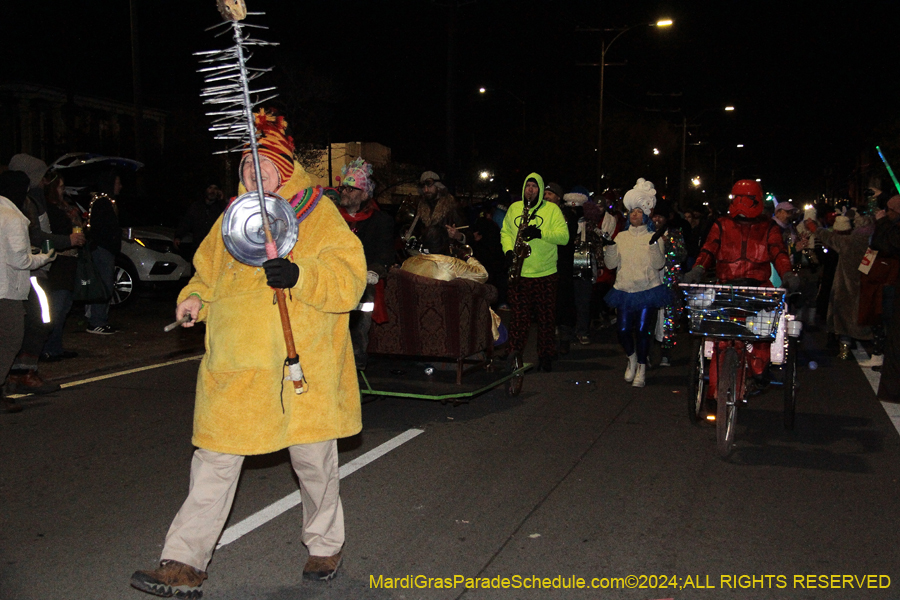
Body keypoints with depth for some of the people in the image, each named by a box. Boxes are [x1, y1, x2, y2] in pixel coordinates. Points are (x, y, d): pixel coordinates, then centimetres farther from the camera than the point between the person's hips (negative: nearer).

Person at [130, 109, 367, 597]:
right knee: (214, 459, 4)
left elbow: (349, 278, -13)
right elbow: (209, 270, 25)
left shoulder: (319, 213, -3)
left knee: (312, 458, 11)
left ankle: (326, 544, 33)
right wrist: (195, 297, 4)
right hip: (235, 364, 4)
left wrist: (300, 274, -29)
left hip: (302, 363, -4)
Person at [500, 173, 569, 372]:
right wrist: (508, 250, -3)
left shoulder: (552, 209, 2)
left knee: (546, 318, 5)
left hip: (546, 275, -1)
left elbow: (564, 236, -6)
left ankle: (545, 356, 16)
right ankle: (515, 354, 8)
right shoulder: (514, 208, 12)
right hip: (519, 273, 2)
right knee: (518, 316, 1)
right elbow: (505, 232, 16)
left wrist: (540, 232, -20)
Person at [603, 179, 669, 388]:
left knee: (642, 330, -5)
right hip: (624, 290, 3)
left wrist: (654, 245, -21)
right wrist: (609, 246, -10)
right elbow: (611, 263, 4)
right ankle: (631, 358, 28)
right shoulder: (621, 237, 10)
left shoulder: (653, 237, 2)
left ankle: (641, 369, 11)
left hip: (647, 290, -3)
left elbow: (659, 264, -9)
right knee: (623, 330, -2)